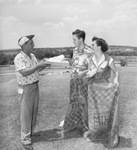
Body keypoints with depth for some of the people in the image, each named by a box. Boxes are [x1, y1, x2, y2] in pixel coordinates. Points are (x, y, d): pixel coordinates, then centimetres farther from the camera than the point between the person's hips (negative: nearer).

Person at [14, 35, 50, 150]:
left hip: (35, 86, 8)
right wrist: (39, 65, -30)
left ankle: (31, 132, 33)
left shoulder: (32, 56, 6)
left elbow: (37, 70, 13)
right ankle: (26, 139, 10)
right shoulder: (19, 58, -19)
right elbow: (24, 73, -31)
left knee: (34, 111, 15)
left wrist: (44, 65, -6)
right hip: (25, 89, -7)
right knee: (26, 114, -1)